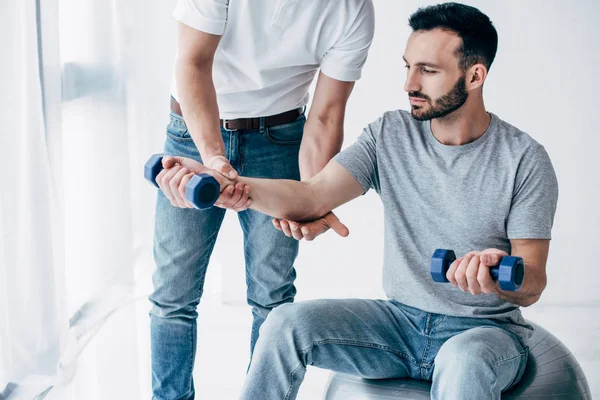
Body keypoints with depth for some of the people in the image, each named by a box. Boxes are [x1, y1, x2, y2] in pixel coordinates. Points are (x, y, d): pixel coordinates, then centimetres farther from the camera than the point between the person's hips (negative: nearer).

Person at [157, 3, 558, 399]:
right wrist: (222, 184, -30)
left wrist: (496, 278, -39)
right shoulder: (390, 134, -1)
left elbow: (532, 285, -13)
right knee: (287, 323, -18)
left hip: (487, 330, -3)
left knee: (464, 364, -40)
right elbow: (312, 197, -12)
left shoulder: (524, 161, -11)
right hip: (401, 320, 4)